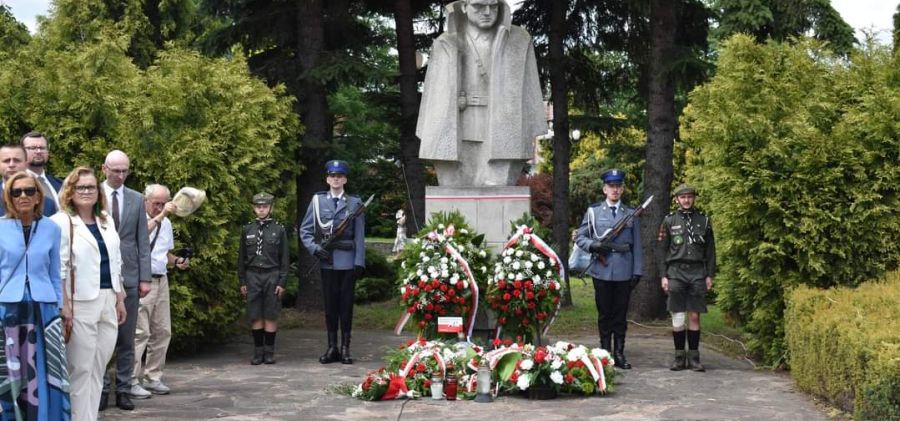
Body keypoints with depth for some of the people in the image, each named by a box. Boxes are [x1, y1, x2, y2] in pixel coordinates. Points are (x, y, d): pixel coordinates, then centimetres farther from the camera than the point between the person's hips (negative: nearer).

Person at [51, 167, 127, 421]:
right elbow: (58, 268, -11)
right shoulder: (61, 222, -6)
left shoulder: (107, 221, 15)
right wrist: (64, 306, -15)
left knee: (98, 368, 8)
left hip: (107, 302, 6)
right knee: (81, 369, -2)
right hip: (81, 303, -6)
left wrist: (120, 298, 15)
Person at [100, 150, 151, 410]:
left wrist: (145, 278, 1)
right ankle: (100, 388, 7)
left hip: (129, 275, 2)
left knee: (127, 337, 4)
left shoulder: (137, 200, 8)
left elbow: (143, 241, 7)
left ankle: (124, 389, 9)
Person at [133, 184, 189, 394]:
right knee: (140, 332, -9)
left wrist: (177, 261, 7)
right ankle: (131, 381, -5)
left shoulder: (166, 223, 16)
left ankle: (152, 377, 18)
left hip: (161, 280, 8)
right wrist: (160, 216, -34)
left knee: (162, 331, 9)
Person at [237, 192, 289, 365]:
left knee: (271, 316, 0)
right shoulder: (247, 230, 8)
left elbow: (284, 258, 2)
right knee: (255, 316, 2)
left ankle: (269, 352, 7)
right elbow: (242, 257, 11)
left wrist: (282, 282, -4)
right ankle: (258, 352, 8)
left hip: (272, 276, -2)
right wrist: (242, 281, 6)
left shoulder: (279, 230, 3)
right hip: (253, 276, 2)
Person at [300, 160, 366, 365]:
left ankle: (345, 348, 7)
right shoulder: (317, 201, 8)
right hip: (327, 260, 1)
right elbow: (305, 230, 9)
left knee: (346, 304, 2)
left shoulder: (355, 202, 6)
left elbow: (360, 235, 3)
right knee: (330, 304, 5)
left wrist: (359, 261, -5)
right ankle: (332, 348, 10)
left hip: (347, 260, -1)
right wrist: (314, 248, -7)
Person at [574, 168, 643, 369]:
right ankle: (605, 353, 9)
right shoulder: (593, 212, 8)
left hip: (624, 272, 1)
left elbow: (637, 246, 9)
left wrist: (637, 272, 2)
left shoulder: (631, 214, 10)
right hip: (601, 271, -1)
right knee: (604, 314, 4)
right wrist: (593, 245, -12)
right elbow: (579, 237, 8)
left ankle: (619, 354, 8)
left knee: (620, 314, 3)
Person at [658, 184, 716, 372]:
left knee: (694, 316, 2)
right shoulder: (669, 221, 6)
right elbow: (662, 249, 6)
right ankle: (679, 356, 7)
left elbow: (710, 250, 10)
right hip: (676, 273, -1)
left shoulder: (704, 221, 9)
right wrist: (663, 275, -1)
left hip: (697, 273, 1)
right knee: (678, 317, -1)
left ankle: (694, 357, 8)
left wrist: (709, 275, 4)